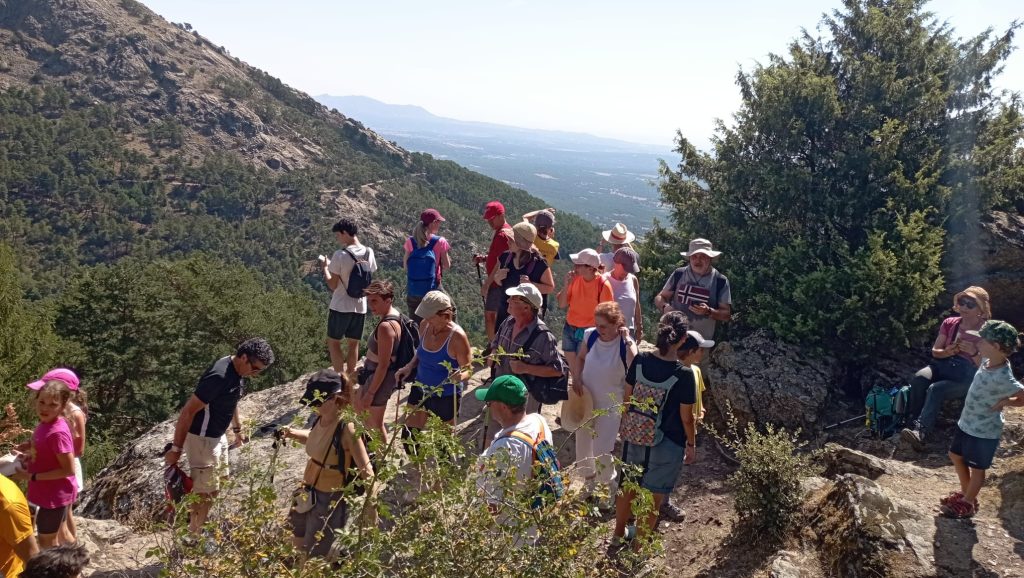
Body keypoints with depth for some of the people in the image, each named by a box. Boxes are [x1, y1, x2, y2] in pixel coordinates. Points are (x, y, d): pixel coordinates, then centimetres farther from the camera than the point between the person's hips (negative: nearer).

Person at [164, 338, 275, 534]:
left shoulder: (237, 372, -1)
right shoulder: (219, 376, -30)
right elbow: (188, 411, -27)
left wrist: (237, 429, 26)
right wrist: (176, 448, -22)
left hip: (218, 436, 9)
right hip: (202, 438, -9)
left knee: (214, 486, 22)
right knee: (206, 493, 1)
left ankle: (197, 527, 39)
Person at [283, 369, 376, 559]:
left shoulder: (347, 429, -27)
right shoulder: (321, 419, -4)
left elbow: (366, 472, -25)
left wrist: (371, 512, -28)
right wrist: (294, 434, 3)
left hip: (330, 500, -8)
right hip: (308, 492, 8)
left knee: (314, 556, 8)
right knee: (295, 544, 27)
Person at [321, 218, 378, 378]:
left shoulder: (340, 255, -17)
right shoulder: (369, 253, -1)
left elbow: (333, 285, -15)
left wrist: (325, 267, 2)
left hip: (341, 306, -5)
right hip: (360, 306, 5)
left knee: (333, 342, 10)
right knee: (353, 343, 15)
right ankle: (350, 376, 23)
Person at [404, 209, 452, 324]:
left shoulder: (410, 242, -1)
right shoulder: (440, 242, -8)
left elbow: (405, 266, 3)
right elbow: (447, 266, -2)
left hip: (413, 291, 3)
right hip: (432, 291, -3)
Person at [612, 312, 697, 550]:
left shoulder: (640, 361, -12)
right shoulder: (684, 375, -23)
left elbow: (627, 399, 0)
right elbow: (686, 418, -14)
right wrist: (691, 444, 4)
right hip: (666, 445, -4)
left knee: (628, 487, 24)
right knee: (652, 500, 16)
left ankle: (618, 535, 44)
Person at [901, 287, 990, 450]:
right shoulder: (949, 323, 10)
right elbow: (935, 351, 11)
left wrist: (973, 352, -22)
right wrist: (948, 351, -11)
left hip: (967, 376, -4)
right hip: (943, 365, 4)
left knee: (936, 389, -34)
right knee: (919, 378, -31)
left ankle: (921, 434, -46)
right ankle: (913, 425, -29)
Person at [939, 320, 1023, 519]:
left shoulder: (1002, 378, -31)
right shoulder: (989, 361, -8)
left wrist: (1006, 401, -17)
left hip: (984, 431, -9)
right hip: (967, 423, 9)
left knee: (976, 467, 12)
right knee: (956, 456, 24)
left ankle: (968, 504, 30)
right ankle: (966, 493, 42)